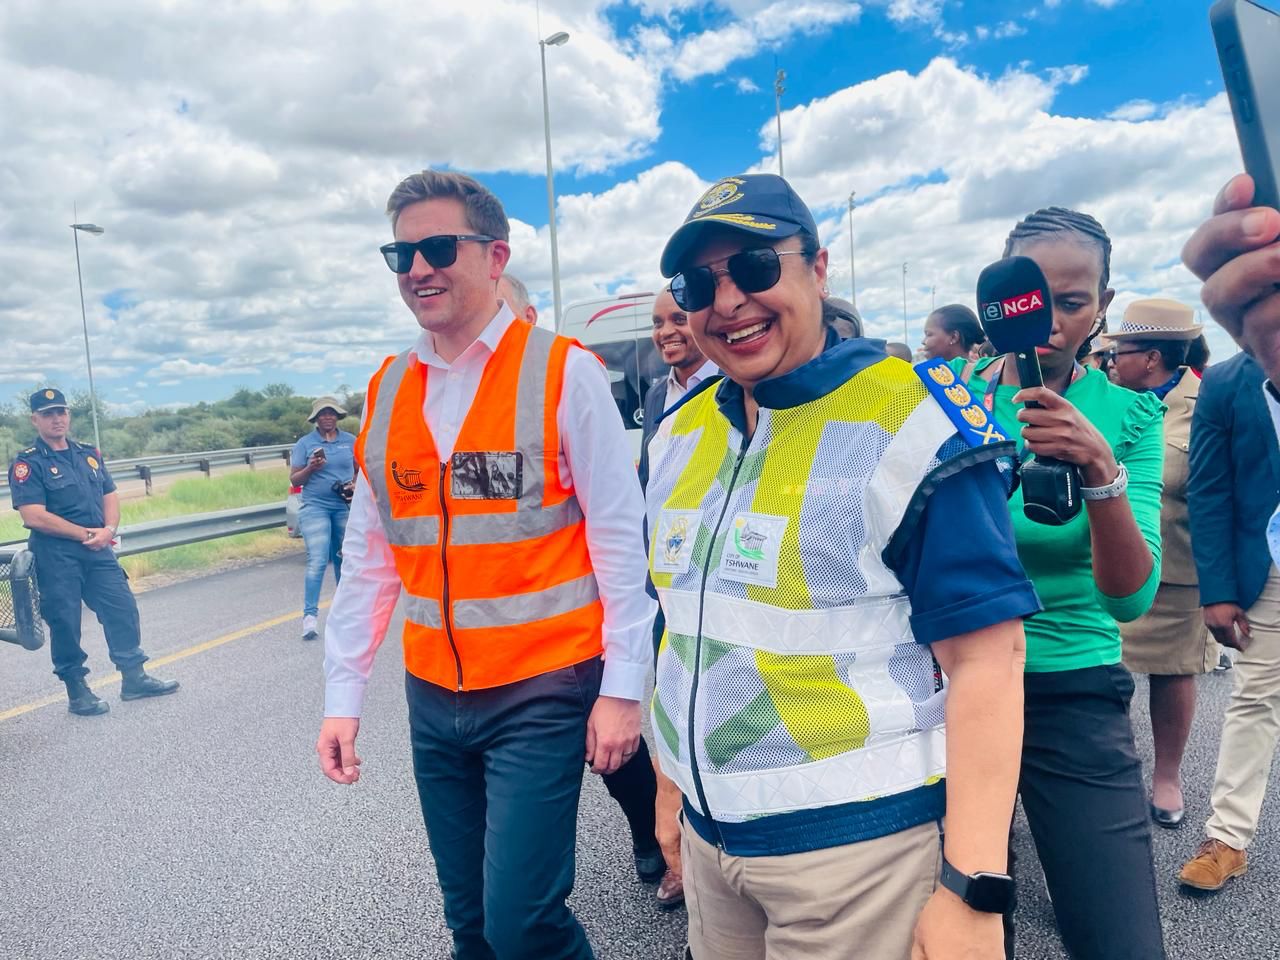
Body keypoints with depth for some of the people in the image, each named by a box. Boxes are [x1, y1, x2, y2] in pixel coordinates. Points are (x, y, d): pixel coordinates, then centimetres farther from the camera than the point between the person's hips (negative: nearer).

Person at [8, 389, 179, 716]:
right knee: (64, 621, 1)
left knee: (123, 608, 4)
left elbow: (110, 496, 13)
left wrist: (108, 530, -7)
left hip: (98, 550, 5)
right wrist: (85, 534, -14)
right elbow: (33, 516, -14)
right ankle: (77, 692, 13)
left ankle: (134, 678, 15)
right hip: (55, 555, -5)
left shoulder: (90, 454, 13)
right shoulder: (27, 464, -6)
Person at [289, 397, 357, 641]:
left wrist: (355, 484, -4)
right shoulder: (305, 443, 3)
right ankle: (310, 615, -11)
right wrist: (311, 468, -16)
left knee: (344, 559, 10)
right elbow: (294, 479, 3)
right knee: (317, 561, -13)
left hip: (345, 507, 3)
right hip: (315, 507, -3)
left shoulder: (350, 440, 9)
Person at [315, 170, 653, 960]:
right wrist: (343, 694, 6)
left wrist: (623, 687, -10)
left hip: (544, 689, -5)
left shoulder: (562, 371, -9)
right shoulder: (388, 391, 5)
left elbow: (620, 537, -9)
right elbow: (368, 557, 8)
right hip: (433, 693, 5)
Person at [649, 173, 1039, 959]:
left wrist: (973, 884, -20)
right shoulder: (678, 430, 4)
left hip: (860, 842, -6)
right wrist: (673, 776, 15)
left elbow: (986, 657, -17)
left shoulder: (911, 422, -15)